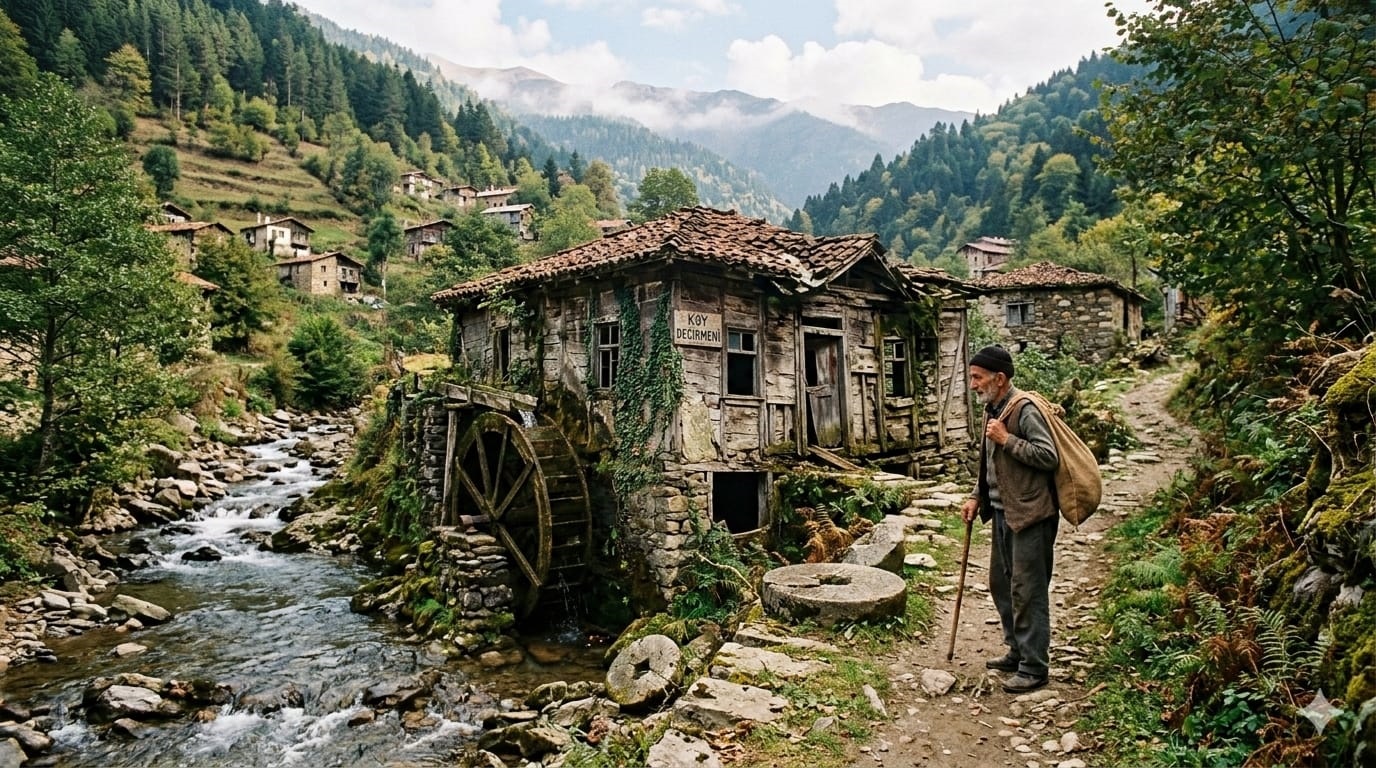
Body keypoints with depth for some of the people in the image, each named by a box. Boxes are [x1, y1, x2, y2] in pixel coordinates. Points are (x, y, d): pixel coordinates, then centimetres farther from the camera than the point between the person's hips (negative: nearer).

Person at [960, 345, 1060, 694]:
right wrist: (976, 497, 14)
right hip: (1004, 512, 10)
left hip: (1030, 515, -10)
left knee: (1027, 591, -3)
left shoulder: (1025, 410, -16)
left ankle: (1034, 667, 8)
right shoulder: (992, 410, 12)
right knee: (1001, 585, 17)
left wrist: (1007, 439, -22)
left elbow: (1049, 457, -22)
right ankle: (1017, 651, 31)